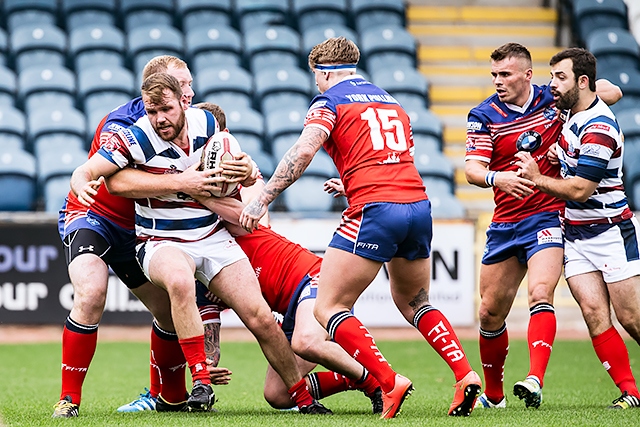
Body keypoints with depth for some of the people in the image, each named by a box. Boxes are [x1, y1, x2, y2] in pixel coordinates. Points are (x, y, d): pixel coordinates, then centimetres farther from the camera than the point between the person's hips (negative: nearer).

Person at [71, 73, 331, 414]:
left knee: (260, 318, -8)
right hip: (162, 243, -4)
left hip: (213, 237, 4)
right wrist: (83, 185, -40)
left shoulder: (207, 123, -3)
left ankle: (304, 398, 10)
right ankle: (200, 381, -33)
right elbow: (84, 172, -17)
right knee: (180, 281, -40)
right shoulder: (136, 138, -15)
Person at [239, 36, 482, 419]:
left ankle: (389, 381, -14)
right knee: (413, 302, 27)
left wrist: (262, 199, -11)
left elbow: (304, 150, -11)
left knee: (328, 309, 1)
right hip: (419, 204, 7)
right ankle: (465, 373, 8)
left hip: (375, 210, -7)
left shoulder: (330, 102, 5)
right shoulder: (392, 103, 25)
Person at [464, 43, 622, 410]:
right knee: (490, 313, 9)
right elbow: (473, 169, -12)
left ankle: (535, 381, -36)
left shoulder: (553, 101, -3)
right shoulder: (484, 116, -2)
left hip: (548, 216, -3)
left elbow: (611, 91, 7)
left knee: (540, 294, -25)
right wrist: (497, 178, -36)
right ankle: (493, 395, 26)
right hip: (505, 224, 3)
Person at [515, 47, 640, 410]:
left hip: (610, 231, -8)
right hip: (576, 233, 8)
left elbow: (579, 190, -21)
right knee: (593, 312, -6)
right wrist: (559, 157, 9)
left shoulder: (599, 128, -20)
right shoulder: (571, 114, 8)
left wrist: (536, 178, -11)